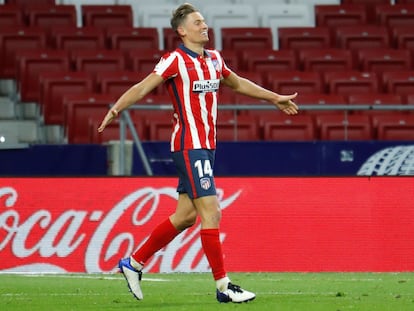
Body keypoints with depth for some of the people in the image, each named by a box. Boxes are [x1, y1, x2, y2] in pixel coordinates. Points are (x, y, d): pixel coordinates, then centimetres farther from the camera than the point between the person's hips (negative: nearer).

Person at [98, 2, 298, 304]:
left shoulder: (214, 59, 13)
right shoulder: (175, 60, -10)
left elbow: (238, 83, 30)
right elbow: (143, 87, -17)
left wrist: (275, 98, 37)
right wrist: (115, 109, -31)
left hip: (207, 146, 9)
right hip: (189, 146, -9)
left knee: (186, 215, 11)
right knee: (211, 212, -11)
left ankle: (134, 263, 23)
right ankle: (223, 286, -7)